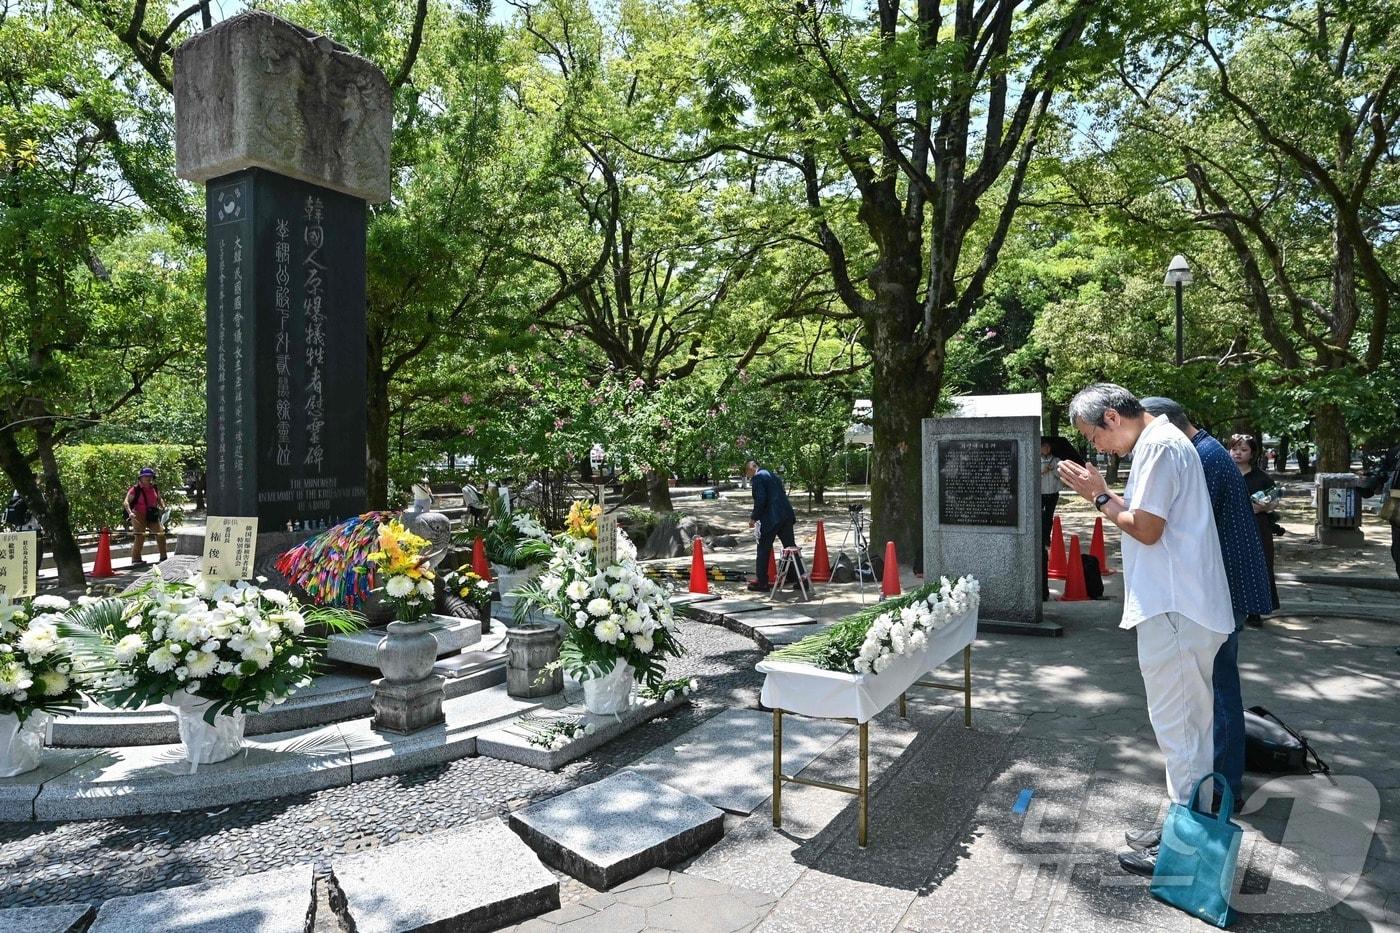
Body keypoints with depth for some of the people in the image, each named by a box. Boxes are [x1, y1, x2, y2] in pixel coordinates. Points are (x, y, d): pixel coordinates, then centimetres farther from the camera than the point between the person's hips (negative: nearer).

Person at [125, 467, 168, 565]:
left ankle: (163, 557, 18)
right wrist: (130, 512, -31)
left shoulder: (154, 488, 8)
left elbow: (159, 500, 22)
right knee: (140, 537, -13)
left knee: (161, 533, 5)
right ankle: (136, 559, -6)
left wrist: (163, 507, 3)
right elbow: (126, 502, -16)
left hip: (152, 516, 6)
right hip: (139, 516, -6)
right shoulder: (135, 489, -10)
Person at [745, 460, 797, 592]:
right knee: (791, 547, 12)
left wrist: (754, 517, -5)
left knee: (763, 550, 3)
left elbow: (760, 500, -16)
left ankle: (762, 583, 9)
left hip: (771, 518, -8)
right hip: (786, 516, 8)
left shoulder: (757, 478, -6)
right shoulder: (772, 475, 20)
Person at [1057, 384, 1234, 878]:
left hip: (1174, 612, -11)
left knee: (1177, 729, 0)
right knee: (1190, 726, 19)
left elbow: (1146, 529, -19)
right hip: (1180, 606, 11)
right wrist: (1107, 493, 7)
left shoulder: (1159, 447, -16)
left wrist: (1099, 497, -7)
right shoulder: (1163, 442, 15)